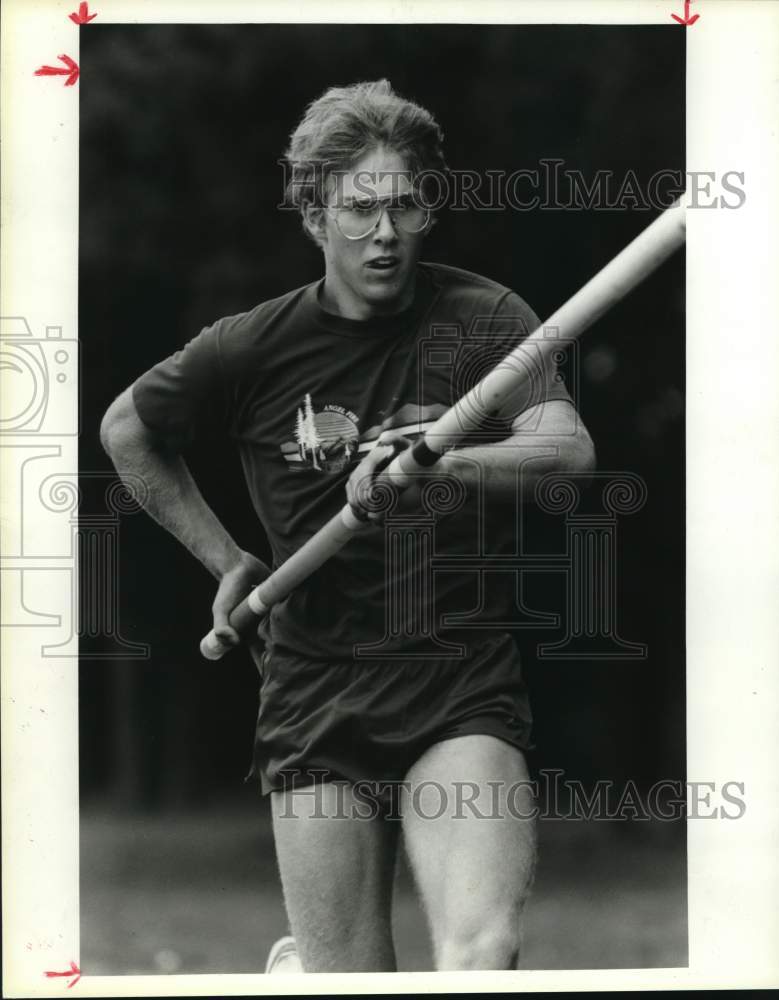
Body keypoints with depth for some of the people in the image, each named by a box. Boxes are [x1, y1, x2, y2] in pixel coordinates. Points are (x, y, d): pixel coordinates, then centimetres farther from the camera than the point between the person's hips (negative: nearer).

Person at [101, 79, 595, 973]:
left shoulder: (483, 318, -1)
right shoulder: (253, 348, 2)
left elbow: (569, 448, -16)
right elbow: (126, 431, 19)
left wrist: (437, 462, -32)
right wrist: (226, 559, 14)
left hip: (464, 689, -1)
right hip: (316, 693, 1)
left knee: (482, 957, -24)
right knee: (350, 978, 5)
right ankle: (289, 963, 38)